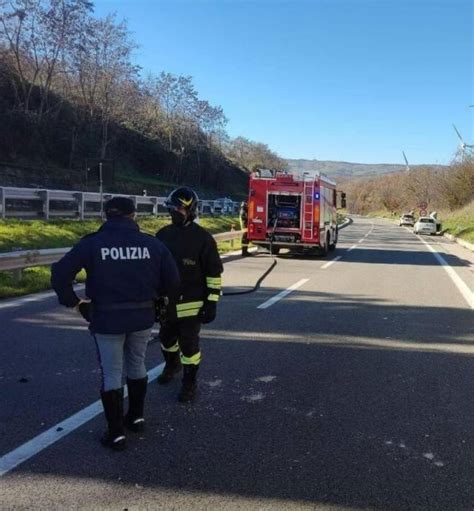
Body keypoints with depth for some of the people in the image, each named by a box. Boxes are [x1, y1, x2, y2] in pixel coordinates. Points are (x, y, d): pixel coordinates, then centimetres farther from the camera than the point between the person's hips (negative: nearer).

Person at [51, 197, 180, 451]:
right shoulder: (152, 243, -2)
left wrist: (72, 301, 2)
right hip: (142, 316, 3)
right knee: (137, 366, 22)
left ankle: (116, 433, 16)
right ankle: (136, 417, 37)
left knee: (111, 374, 10)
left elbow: (60, 273, -12)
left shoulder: (92, 243, -8)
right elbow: (172, 280, -1)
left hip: (107, 319, -2)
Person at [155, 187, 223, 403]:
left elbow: (214, 273, -11)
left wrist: (211, 303, -13)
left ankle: (190, 383, 19)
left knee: (189, 344, 2)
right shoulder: (163, 234, 4)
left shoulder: (203, 238, -13)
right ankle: (172, 364, 50)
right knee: (166, 338, 22)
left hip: (191, 303, -6)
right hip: (166, 301, 6)